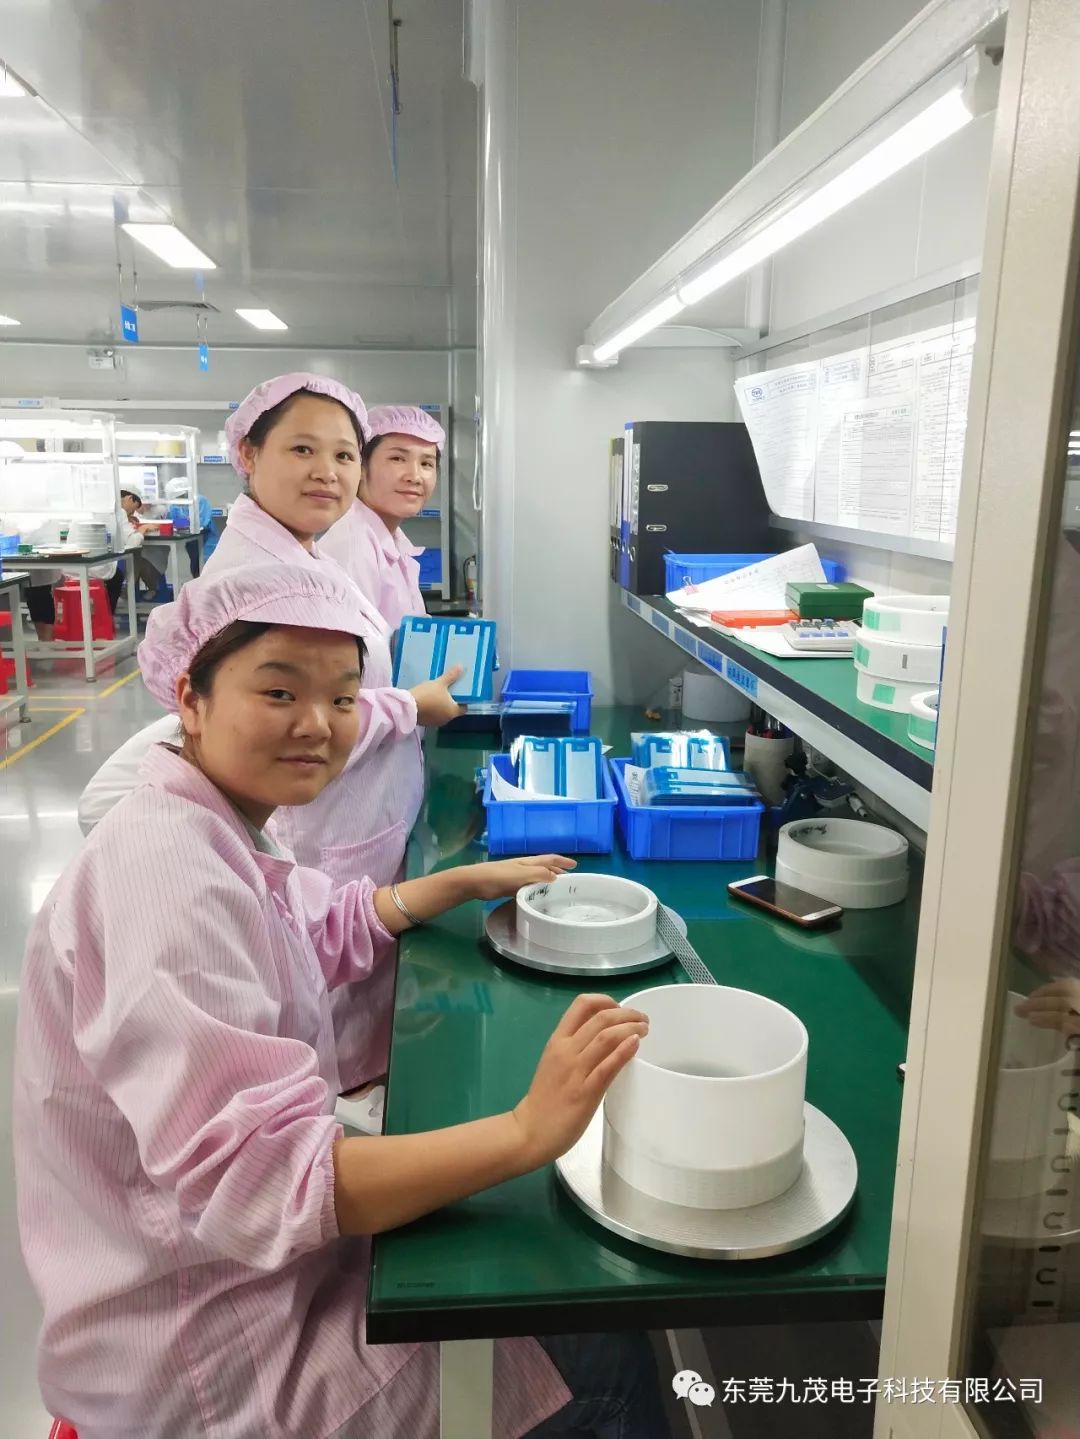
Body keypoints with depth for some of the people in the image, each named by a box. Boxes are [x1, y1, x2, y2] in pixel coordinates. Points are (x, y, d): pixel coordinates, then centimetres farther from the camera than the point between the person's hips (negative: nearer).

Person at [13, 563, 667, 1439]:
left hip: (264, 1257, 9)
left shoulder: (209, 837, 1)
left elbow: (330, 929, 19)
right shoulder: (168, 873, -30)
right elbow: (255, 1177, -36)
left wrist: (469, 881, 13)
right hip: (206, 1358, -9)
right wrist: (528, 1133, -40)